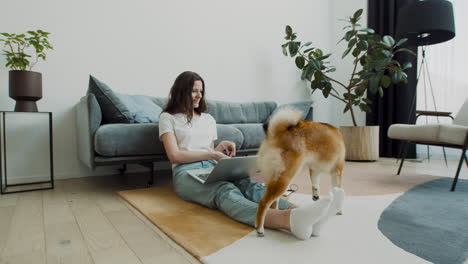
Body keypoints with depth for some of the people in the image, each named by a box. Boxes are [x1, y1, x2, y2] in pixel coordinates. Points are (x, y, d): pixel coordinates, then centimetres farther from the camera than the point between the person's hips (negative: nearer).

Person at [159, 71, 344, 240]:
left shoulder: (208, 119, 24)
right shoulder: (168, 118, 9)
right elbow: (174, 156, -4)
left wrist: (220, 148, 1)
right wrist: (213, 154, -8)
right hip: (186, 174, -5)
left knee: (248, 184, -31)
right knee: (225, 191, -39)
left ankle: (297, 215, -58)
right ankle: (288, 219, -67)